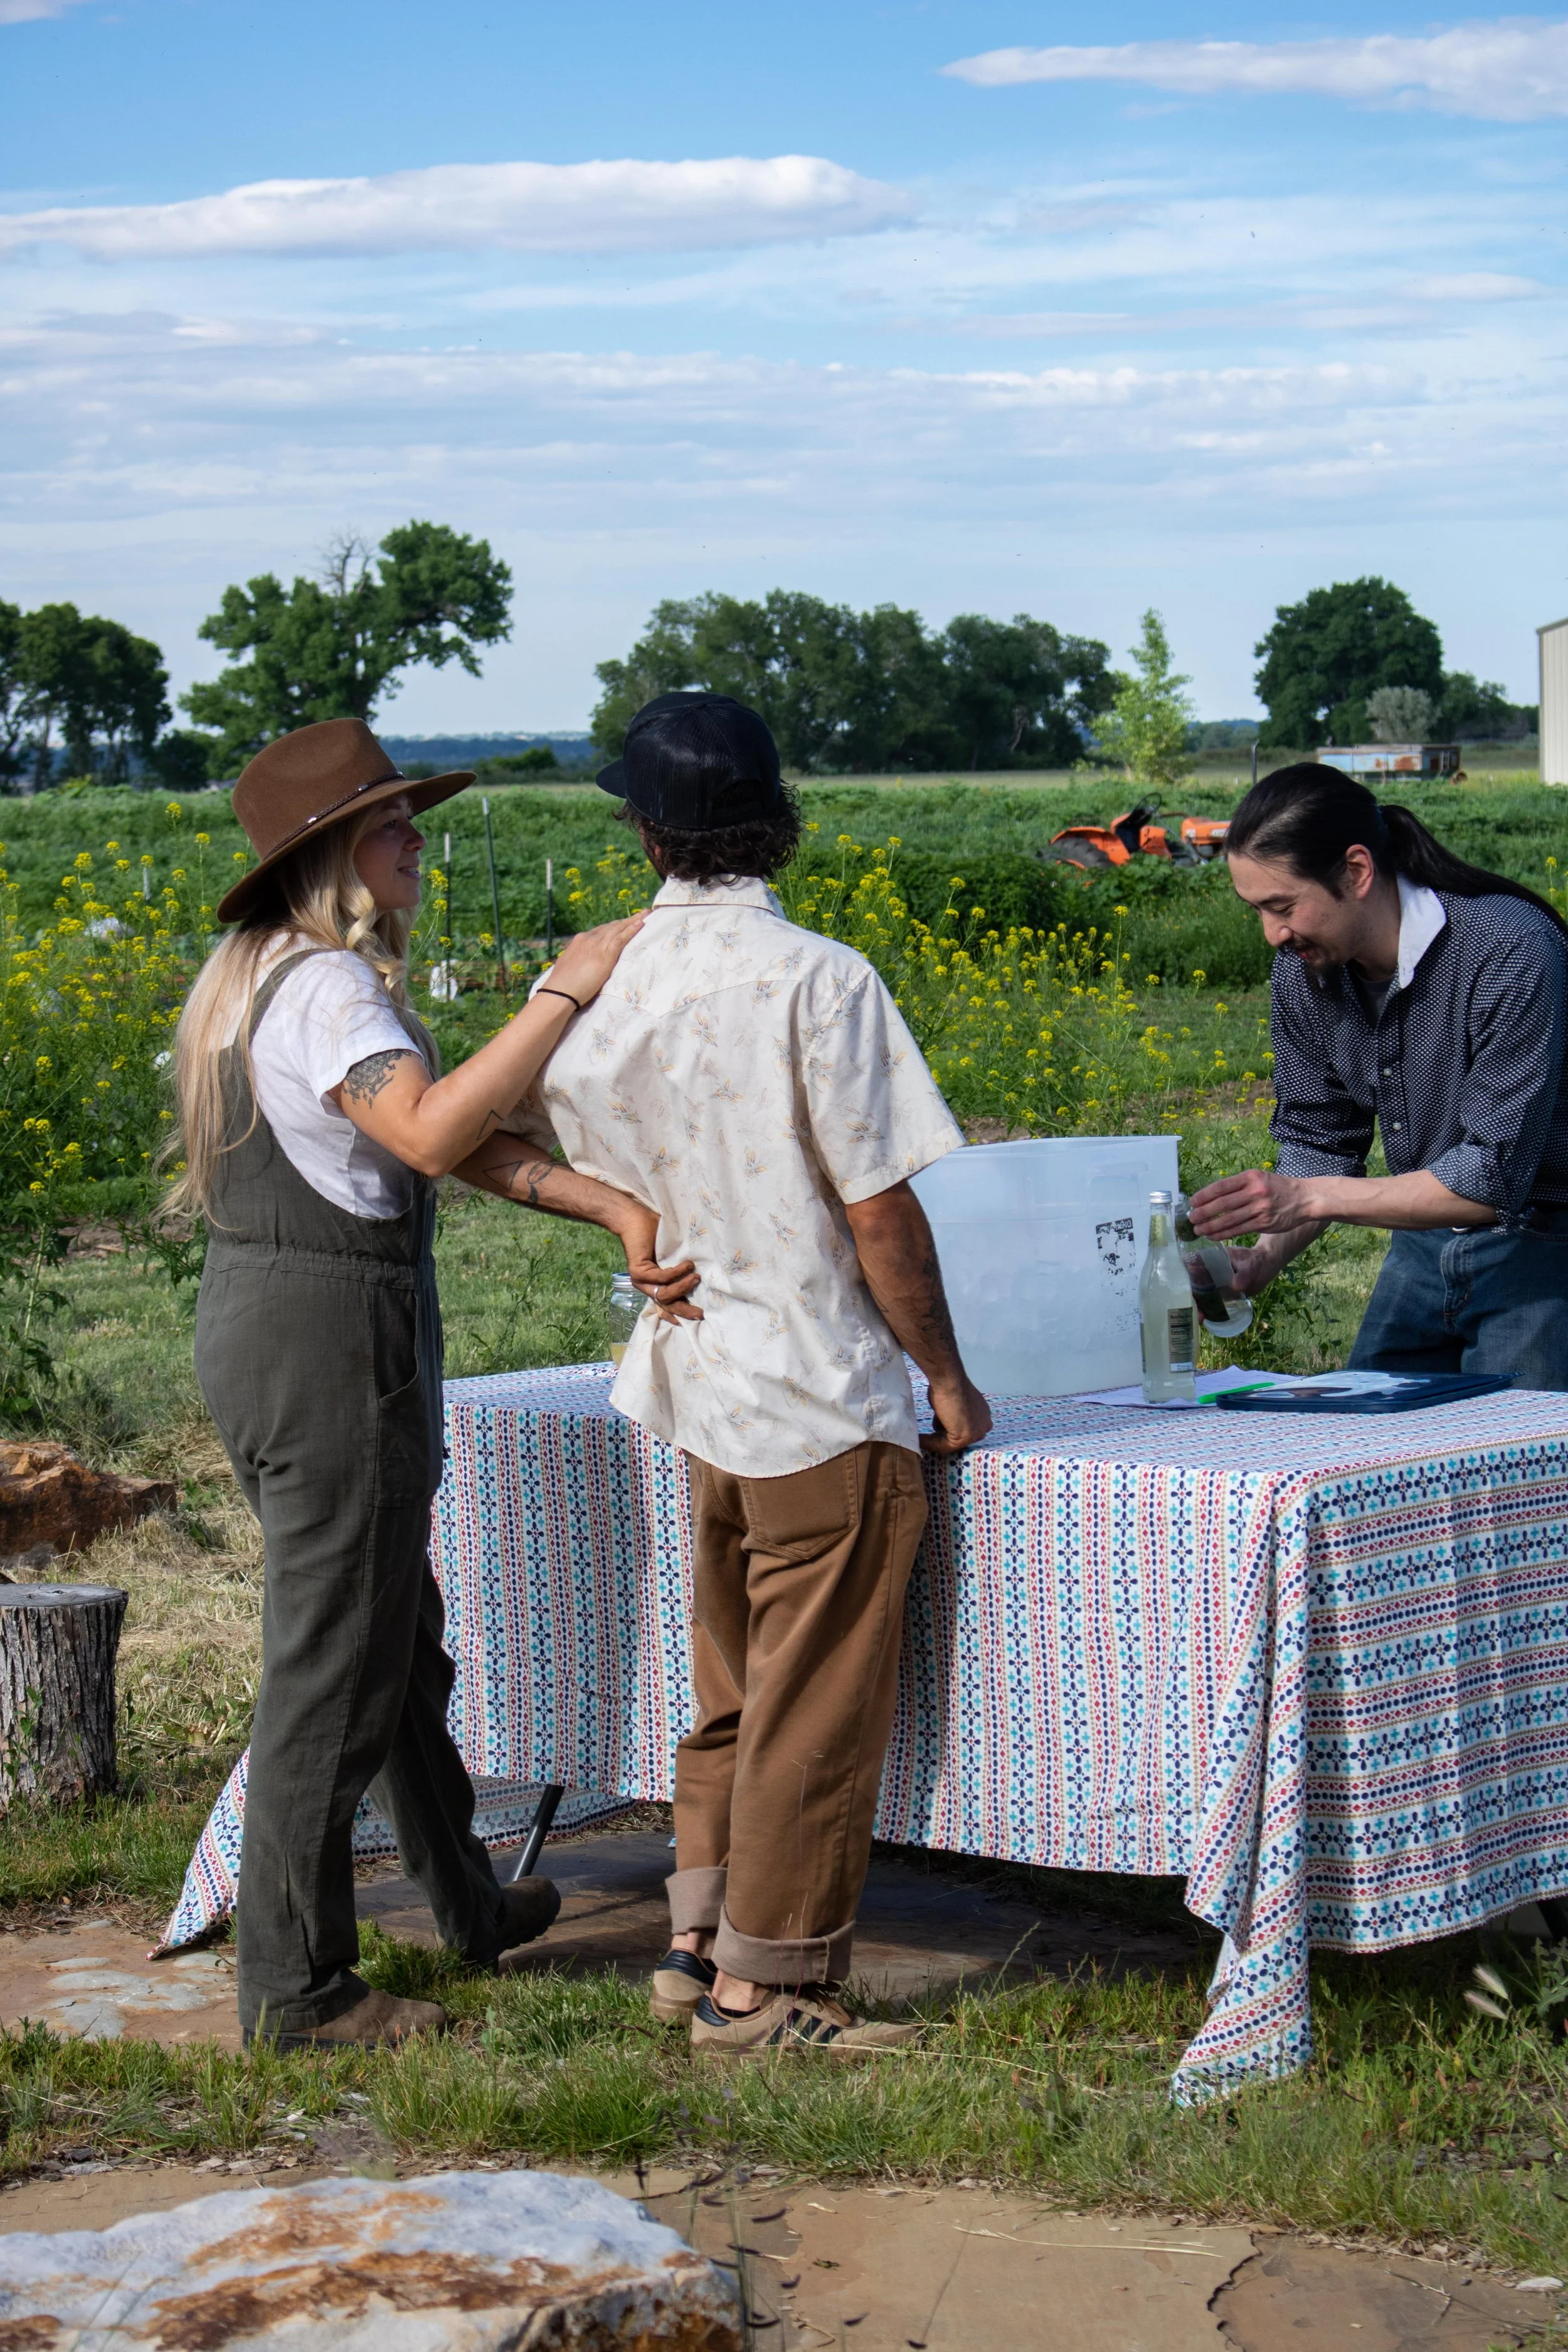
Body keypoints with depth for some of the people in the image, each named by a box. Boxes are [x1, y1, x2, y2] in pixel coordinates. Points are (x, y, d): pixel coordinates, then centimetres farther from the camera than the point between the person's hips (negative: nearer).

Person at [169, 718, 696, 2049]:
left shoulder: (274, 976, 14)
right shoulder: (327, 986, -17)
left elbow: (470, 1142, 5)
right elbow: (432, 1132, -33)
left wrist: (616, 1207, -7)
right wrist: (568, 989, -28)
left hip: (264, 1328, 11)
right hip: (333, 1339, -11)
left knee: (397, 1635, 23)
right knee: (335, 1666, -2)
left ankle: (469, 1904, 39)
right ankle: (296, 1990, 7)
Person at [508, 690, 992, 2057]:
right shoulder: (819, 981, -18)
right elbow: (880, 1212, -16)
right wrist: (948, 1376, -4)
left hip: (703, 1383, 7)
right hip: (824, 1402, -7)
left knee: (734, 1687, 21)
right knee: (818, 1705, 5)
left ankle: (700, 1941, 27)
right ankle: (762, 1984, 12)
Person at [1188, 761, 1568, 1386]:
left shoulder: (1510, 952, -26)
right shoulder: (1303, 967, -4)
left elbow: (1495, 1177, -27)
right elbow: (1319, 1141, 5)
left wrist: (1309, 1199, -31)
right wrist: (1262, 1259, -14)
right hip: (1423, 1247, 6)